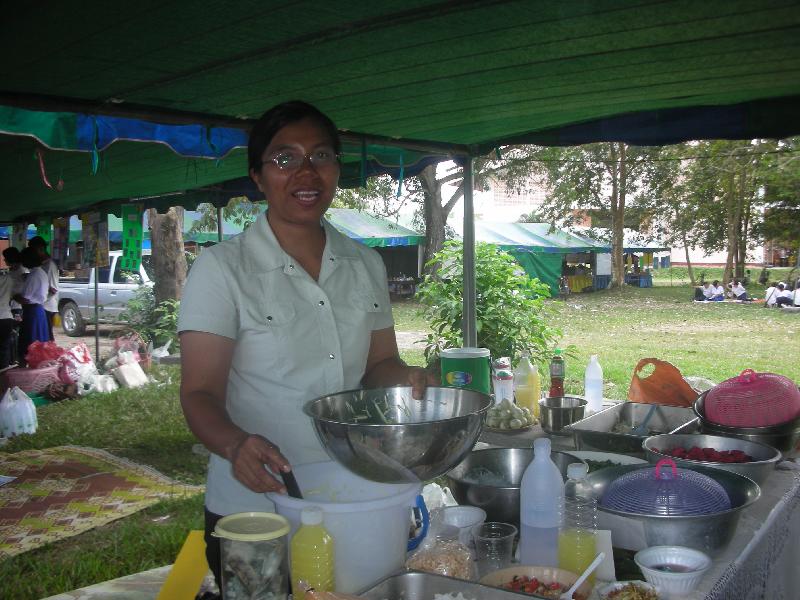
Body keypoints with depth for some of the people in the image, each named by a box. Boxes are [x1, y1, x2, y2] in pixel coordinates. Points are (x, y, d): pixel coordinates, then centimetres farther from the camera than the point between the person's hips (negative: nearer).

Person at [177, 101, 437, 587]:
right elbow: (200, 394, -13)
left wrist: (406, 378, -12)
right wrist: (236, 444, -33)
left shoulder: (365, 265, 4)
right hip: (254, 510, -4)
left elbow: (378, 364, 10)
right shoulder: (222, 268, -10)